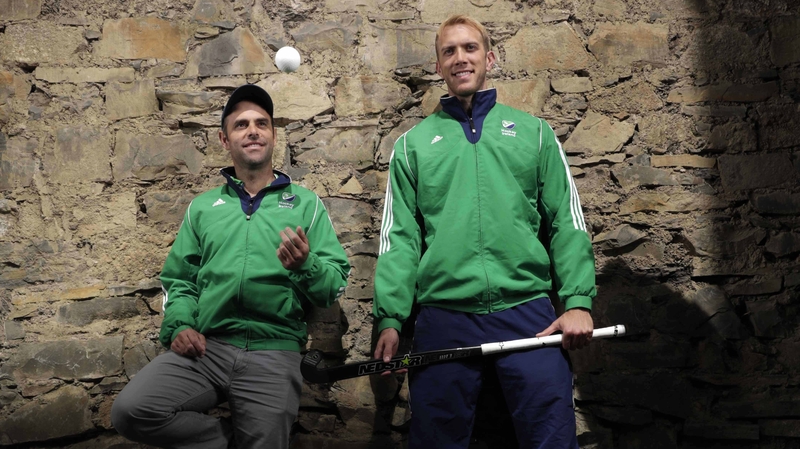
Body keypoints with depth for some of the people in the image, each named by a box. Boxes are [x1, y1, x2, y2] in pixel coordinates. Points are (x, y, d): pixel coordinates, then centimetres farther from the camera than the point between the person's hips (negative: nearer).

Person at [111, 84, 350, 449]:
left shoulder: (306, 204, 10)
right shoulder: (203, 207, 17)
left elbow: (335, 286, 3)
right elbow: (178, 280, 14)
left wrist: (305, 266, -19)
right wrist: (179, 326, -5)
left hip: (274, 354, -2)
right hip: (206, 347, 2)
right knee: (131, 411, -19)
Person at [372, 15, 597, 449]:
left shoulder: (533, 132, 12)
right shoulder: (413, 144, 13)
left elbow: (567, 221, 7)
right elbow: (399, 236, 6)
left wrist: (579, 300, -4)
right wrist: (389, 316, -4)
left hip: (527, 312, 0)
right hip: (442, 317, 1)